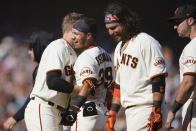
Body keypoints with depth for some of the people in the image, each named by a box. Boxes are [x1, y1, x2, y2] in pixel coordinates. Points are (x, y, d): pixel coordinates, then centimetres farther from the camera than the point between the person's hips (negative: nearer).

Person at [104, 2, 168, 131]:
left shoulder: (147, 43, -9)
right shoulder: (119, 48, 20)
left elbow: (158, 79, -15)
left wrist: (156, 110, -22)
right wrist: (112, 111, 19)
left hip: (146, 109, -8)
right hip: (130, 111, 8)